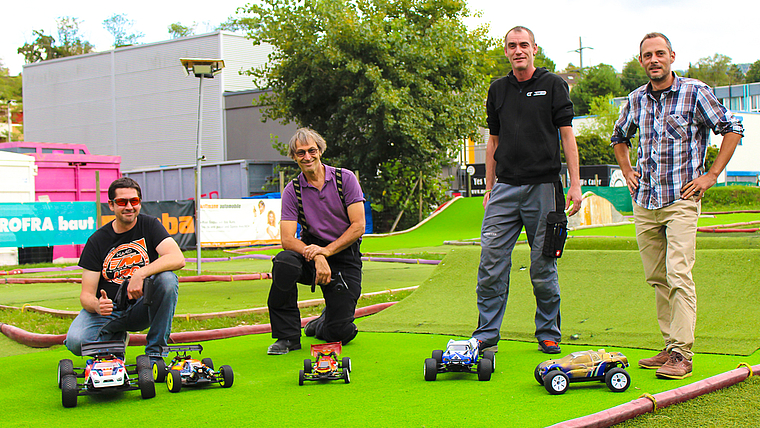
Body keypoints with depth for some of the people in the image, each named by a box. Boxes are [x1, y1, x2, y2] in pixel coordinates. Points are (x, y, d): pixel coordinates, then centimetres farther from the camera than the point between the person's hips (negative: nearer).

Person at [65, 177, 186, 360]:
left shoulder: (149, 225, -3)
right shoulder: (97, 241, -3)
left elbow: (178, 259, -21)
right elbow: (86, 294, -6)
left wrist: (141, 274, -34)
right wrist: (96, 305, -31)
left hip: (141, 307, -1)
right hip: (109, 309, 1)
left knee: (167, 278, -31)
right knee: (75, 341, -27)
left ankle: (154, 351, -18)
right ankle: (116, 337, 9)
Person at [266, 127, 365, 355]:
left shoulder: (345, 179, -5)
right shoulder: (293, 190, -2)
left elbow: (358, 226, -10)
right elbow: (287, 239, -11)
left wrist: (326, 250, -22)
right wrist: (316, 257, -29)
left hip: (344, 255, -1)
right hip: (310, 251, 1)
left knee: (340, 333, -11)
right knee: (284, 262, -35)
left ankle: (322, 324, 31)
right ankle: (288, 336, -18)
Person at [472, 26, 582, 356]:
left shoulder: (553, 85, 3)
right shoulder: (498, 90, 13)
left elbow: (567, 136, 0)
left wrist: (575, 184, -7)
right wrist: (489, 188, 13)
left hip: (544, 186, -3)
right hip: (505, 188, 3)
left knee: (544, 267, 2)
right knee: (491, 261, -4)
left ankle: (548, 334, 15)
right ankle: (487, 334, 4)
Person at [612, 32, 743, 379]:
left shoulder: (695, 92, -4)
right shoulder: (636, 100, 10)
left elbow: (732, 128, 0)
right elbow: (619, 136, 30)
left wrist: (711, 175, -4)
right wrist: (626, 171, 16)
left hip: (681, 201, -5)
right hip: (644, 203, 5)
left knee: (678, 276, -13)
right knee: (656, 278, 8)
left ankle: (681, 354, -12)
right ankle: (670, 347, 17)